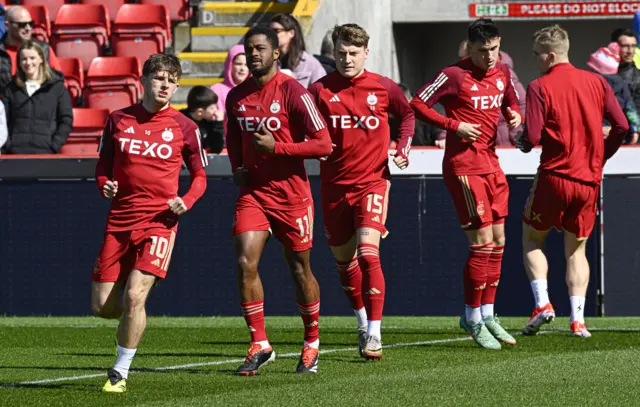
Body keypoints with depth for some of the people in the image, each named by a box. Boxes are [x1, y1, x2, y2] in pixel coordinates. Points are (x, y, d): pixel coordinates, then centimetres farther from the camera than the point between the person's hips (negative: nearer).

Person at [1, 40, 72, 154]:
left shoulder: (57, 87, 8)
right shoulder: (11, 90, 13)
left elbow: (66, 120, 4)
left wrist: (54, 146, -7)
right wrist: (7, 145, -5)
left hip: (45, 152, -2)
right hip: (16, 152, 2)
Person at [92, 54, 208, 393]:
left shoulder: (184, 127, 1)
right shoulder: (118, 120, 5)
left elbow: (199, 176, 10)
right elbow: (103, 166, 16)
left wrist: (186, 201, -10)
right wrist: (105, 185, -6)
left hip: (160, 220, -3)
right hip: (120, 220, 3)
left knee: (134, 295, -19)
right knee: (102, 306, -1)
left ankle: (120, 373, -4)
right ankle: (133, 315, 36)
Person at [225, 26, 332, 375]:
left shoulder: (292, 92, -12)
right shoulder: (236, 97, 6)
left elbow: (323, 144, -14)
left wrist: (276, 147, -20)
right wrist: (237, 168, 6)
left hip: (291, 194, -4)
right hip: (253, 192, 4)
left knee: (300, 270, 7)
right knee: (245, 263, -12)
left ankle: (312, 342, 26)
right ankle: (260, 345, -4)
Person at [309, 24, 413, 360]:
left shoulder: (383, 87, -2)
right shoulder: (320, 90, -3)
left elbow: (407, 113, 17)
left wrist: (404, 144, 2)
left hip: (373, 180, -2)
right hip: (334, 184, 2)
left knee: (368, 254, -18)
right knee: (344, 260, 13)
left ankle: (374, 333, -14)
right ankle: (363, 323, 36)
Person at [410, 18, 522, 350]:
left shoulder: (501, 73, 9)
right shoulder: (454, 76, -12)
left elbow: (510, 101, 26)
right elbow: (417, 105, -12)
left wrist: (515, 115, 3)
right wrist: (454, 126, -18)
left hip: (491, 164, 8)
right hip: (463, 165, -8)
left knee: (498, 241, 10)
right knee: (482, 242, -9)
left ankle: (487, 315, 20)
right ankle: (473, 318, 2)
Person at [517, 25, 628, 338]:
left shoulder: (540, 87, -7)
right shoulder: (596, 82, 5)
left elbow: (533, 138, -14)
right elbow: (621, 127, 1)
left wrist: (522, 143, 9)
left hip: (554, 176, -4)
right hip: (589, 181, 4)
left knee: (532, 240, 15)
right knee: (576, 249, 14)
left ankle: (542, 303, -3)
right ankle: (578, 319, 2)